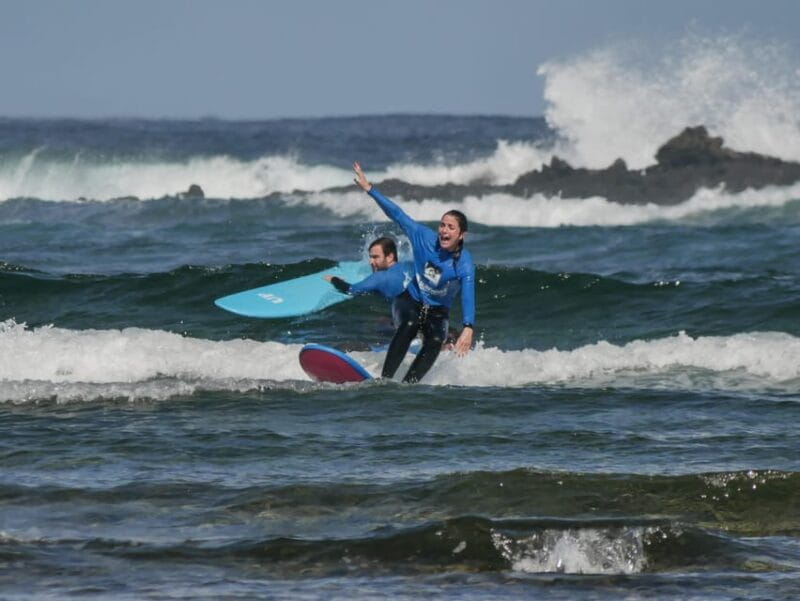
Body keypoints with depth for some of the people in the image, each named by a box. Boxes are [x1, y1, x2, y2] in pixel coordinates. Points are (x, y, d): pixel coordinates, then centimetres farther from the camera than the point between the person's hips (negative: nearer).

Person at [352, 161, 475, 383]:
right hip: (410, 301, 0)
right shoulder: (425, 238, -14)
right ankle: (385, 378, -38)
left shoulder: (464, 263, -22)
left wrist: (468, 328, -53)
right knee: (409, 325, -33)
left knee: (434, 342, -30)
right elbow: (397, 214, -8)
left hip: (438, 312, 0)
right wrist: (369, 189, -9)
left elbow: (468, 296, -36)